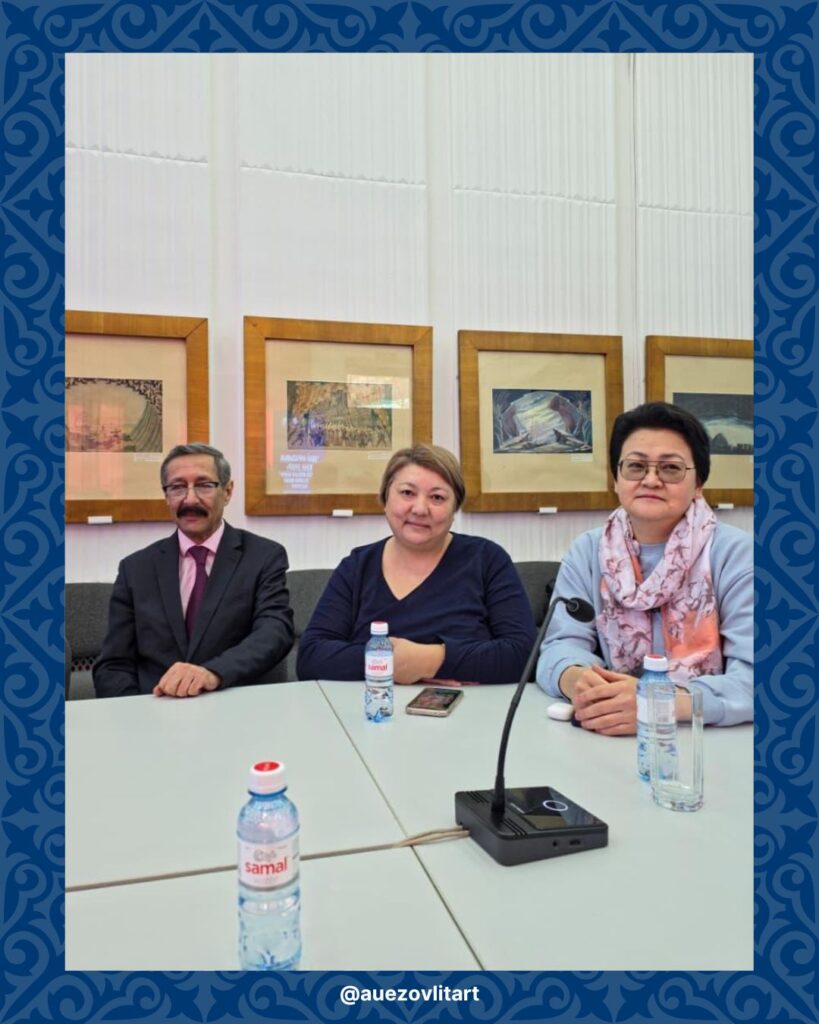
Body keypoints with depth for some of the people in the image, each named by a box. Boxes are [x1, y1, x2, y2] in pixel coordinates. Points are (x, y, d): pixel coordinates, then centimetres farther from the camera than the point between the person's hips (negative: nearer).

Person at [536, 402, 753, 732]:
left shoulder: (736, 553, -5)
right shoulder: (587, 552, 4)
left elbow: (752, 673, -14)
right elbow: (563, 642, -4)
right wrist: (575, 679, -28)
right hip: (607, 739, 2)